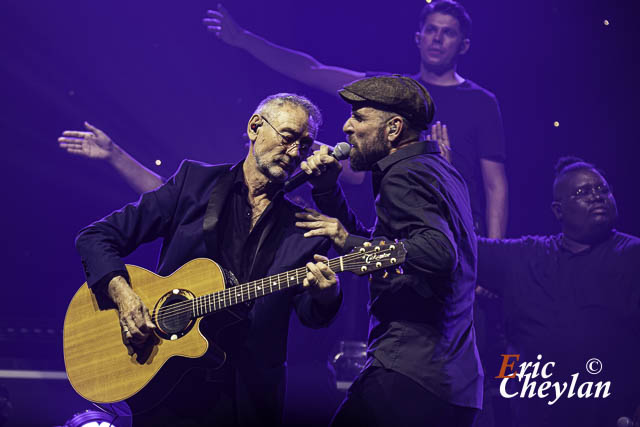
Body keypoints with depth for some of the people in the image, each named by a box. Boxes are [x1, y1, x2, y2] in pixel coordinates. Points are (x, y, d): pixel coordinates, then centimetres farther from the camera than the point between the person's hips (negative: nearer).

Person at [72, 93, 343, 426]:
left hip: (249, 395, 1)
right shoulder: (194, 182, 2)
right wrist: (121, 293, -15)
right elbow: (96, 237, 2)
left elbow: (311, 314, 1)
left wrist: (326, 294, -22)